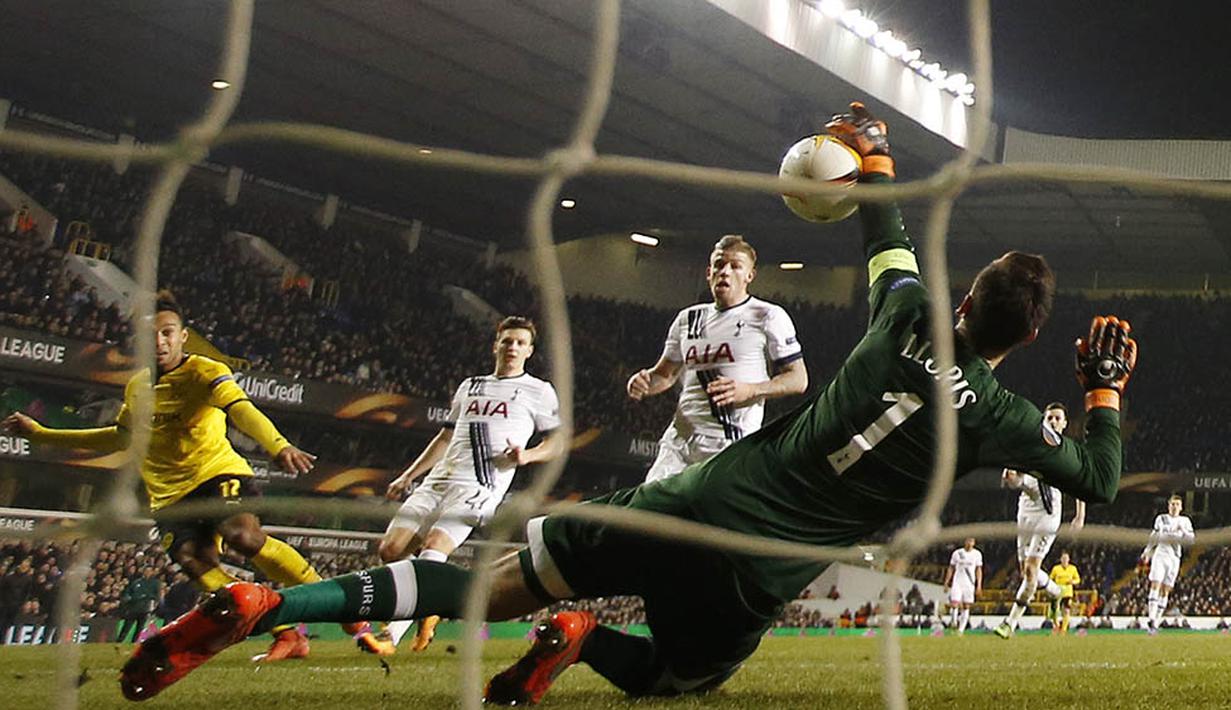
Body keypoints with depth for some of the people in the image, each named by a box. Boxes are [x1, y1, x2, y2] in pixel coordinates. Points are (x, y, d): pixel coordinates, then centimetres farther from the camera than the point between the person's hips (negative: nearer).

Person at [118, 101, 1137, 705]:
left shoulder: (908, 319, 4)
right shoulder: (1000, 416, -4)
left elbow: (889, 241, 25)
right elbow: (1098, 483, 11)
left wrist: (872, 152, 41)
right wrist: (1107, 387, 26)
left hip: (696, 500, 3)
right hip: (750, 574, -3)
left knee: (497, 587, 7)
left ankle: (257, 607, -10)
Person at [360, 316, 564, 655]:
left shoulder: (539, 391, 10)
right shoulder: (470, 386, 25)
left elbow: (557, 443, 6)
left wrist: (527, 455, -14)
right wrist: (407, 476, 24)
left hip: (481, 485, -6)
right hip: (439, 480, 6)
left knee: (433, 548, -25)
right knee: (391, 550, -9)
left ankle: (390, 636, -28)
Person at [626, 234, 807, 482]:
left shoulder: (769, 317, 1)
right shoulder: (688, 319, 17)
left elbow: (798, 379, -1)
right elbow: (666, 374, 25)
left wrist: (750, 390, -16)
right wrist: (644, 381, 2)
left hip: (732, 445, -5)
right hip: (680, 438, 5)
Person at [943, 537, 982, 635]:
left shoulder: (977, 554, 2)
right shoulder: (957, 553, 2)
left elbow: (979, 570, 5)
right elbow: (951, 568, 8)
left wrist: (979, 585, -3)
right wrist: (946, 583, 6)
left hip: (970, 584, 1)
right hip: (957, 583, -1)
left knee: (966, 607, 0)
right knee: (954, 604, -13)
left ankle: (961, 630, 6)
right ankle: (953, 622, 11)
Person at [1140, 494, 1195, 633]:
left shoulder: (1185, 521, 9)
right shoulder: (1161, 518, 12)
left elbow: (1191, 540, -1)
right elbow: (1154, 537, 20)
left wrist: (1183, 530, -17)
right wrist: (1146, 553, 19)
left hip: (1174, 558, 0)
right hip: (1160, 554, 0)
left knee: (1165, 591, -2)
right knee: (1155, 585, -15)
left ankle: (1155, 623, -1)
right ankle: (1151, 618, -24)